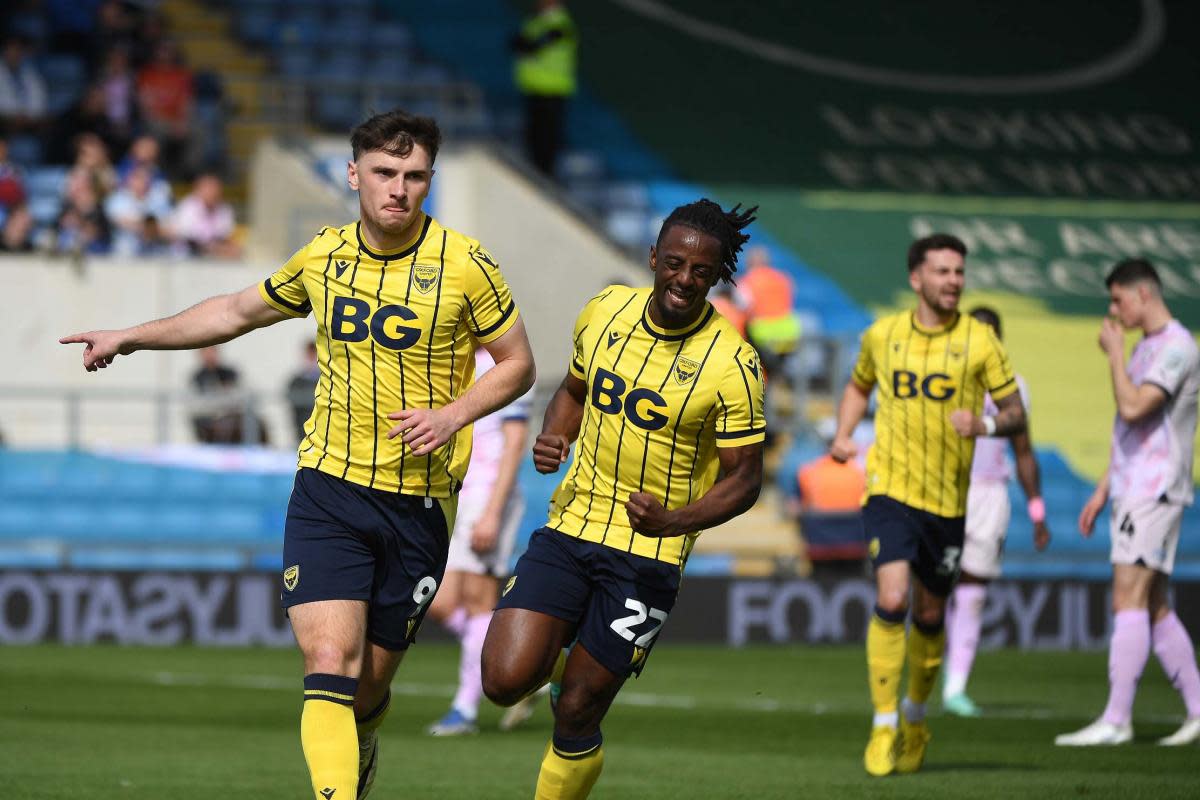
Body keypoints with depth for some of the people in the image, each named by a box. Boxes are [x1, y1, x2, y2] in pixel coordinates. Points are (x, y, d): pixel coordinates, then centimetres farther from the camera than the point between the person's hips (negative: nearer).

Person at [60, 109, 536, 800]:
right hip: (328, 489, 2)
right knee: (329, 663, -18)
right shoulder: (322, 257, 4)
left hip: (420, 503, -1)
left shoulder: (465, 265, -6)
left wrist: (452, 414, -15)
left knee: (369, 686, 7)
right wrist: (130, 337, 25)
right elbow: (238, 312, 22)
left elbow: (518, 364, 3)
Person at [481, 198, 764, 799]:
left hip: (648, 555, -3)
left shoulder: (731, 364, -13)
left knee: (575, 719, -2)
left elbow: (744, 478, -9)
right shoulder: (604, 312, 0)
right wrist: (552, 438, -3)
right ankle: (555, 657, 23)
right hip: (570, 526, 3)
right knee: (505, 680, -13)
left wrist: (674, 520, -26)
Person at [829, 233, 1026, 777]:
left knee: (930, 617, 10)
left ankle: (915, 718, 34)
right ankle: (884, 727, -9)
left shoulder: (978, 341, -2)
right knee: (891, 601, -18)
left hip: (948, 499, 1)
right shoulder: (882, 335, 4)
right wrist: (843, 436, 6)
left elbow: (1016, 414, -1)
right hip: (890, 491, -1)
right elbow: (858, 387, 24)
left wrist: (985, 425, -23)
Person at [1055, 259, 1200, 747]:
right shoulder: (1146, 348, 19)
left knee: (1129, 599, -14)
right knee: (1154, 608, 9)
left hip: (1155, 492, -10)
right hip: (1132, 490, 10)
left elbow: (1133, 409, -23)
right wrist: (1103, 490, 22)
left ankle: (1116, 721, -18)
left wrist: (1113, 353, -11)